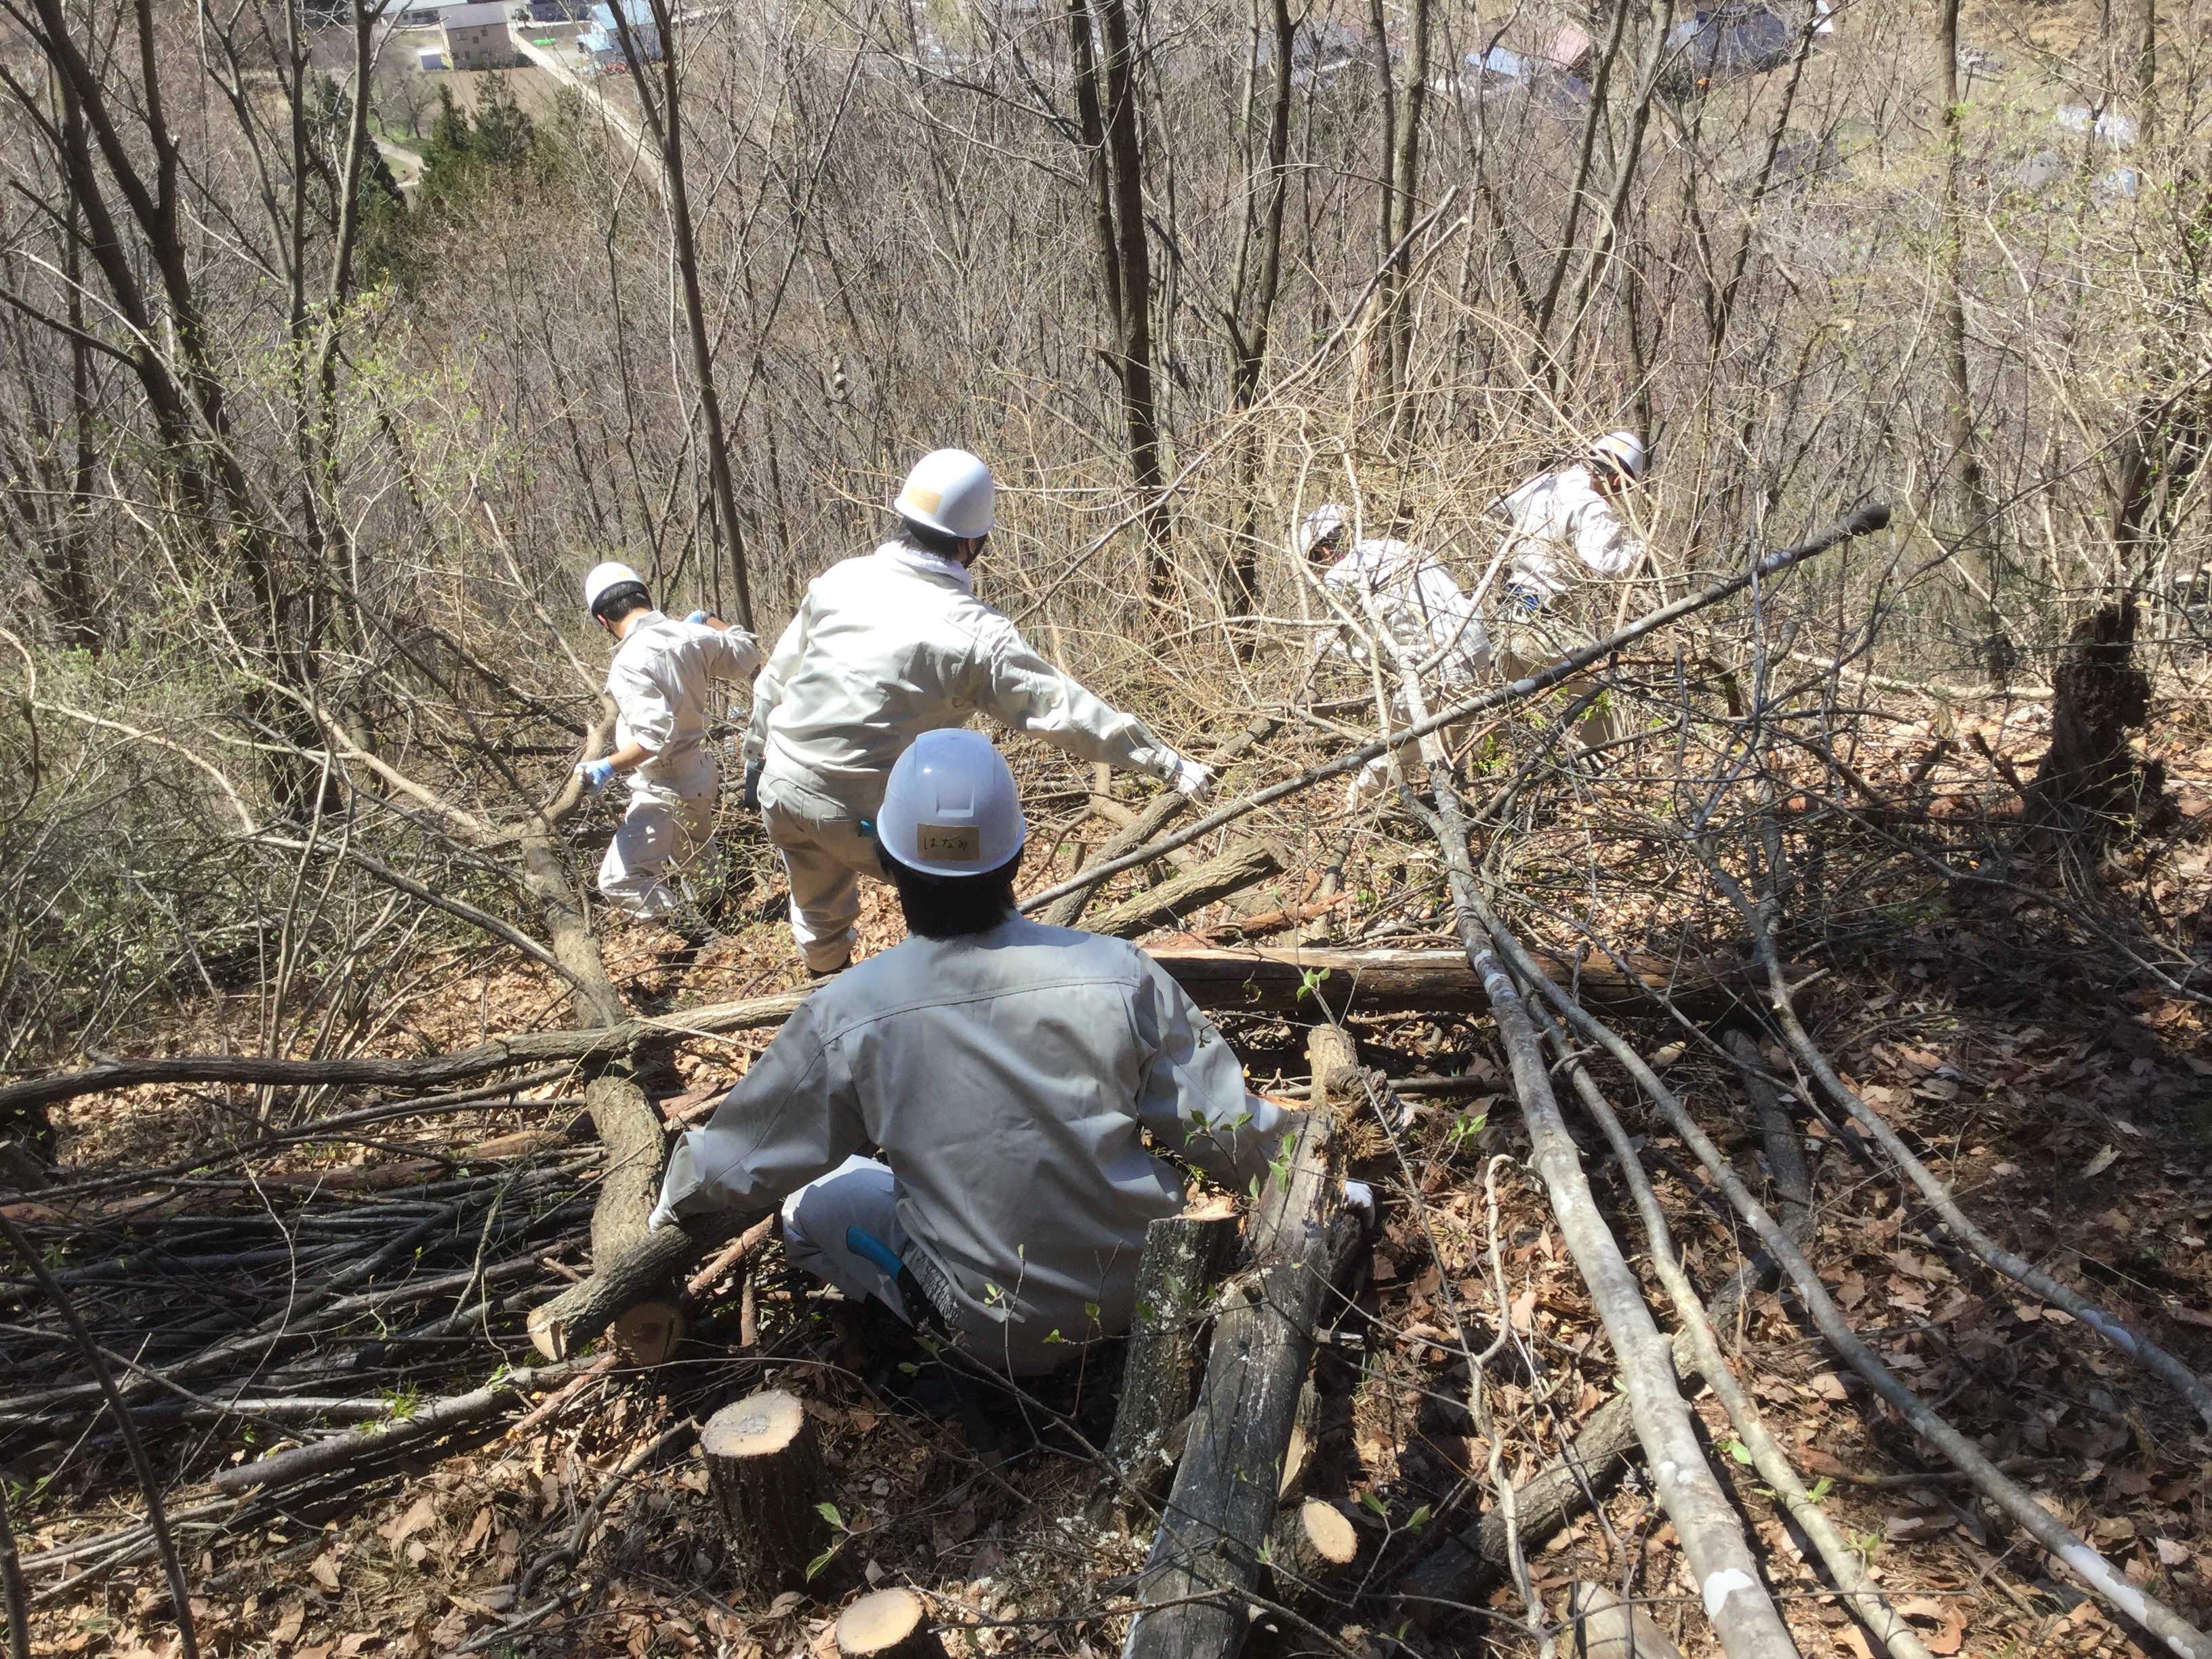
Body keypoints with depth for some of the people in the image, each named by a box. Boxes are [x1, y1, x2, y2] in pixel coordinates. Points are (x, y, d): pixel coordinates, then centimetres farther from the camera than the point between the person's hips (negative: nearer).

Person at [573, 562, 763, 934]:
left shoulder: (629, 663, -25)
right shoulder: (690, 635, -5)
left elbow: (656, 735, -33)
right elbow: (747, 654, 11)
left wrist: (608, 768, -32)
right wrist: (708, 620, 23)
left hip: (664, 789, -9)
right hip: (701, 774, 9)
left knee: (619, 882, -9)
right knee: (696, 863, 31)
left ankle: (704, 937, -8)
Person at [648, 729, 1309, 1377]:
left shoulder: (846, 1014, -18)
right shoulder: (1120, 973, -18)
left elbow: (749, 1158, -2)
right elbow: (1225, 1127, -9)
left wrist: (676, 1197, 20)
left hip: (994, 1331, -1)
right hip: (1150, 1284, 2)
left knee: (809, 1202, 17)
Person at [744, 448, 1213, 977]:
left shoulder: (841, 580, 0)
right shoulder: (976, 633, -15)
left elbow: (775, 678, 10)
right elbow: (1067, 710, -13)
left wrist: (756, 755, 26)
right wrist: (1169, 764, -6)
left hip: (781, 788, 6)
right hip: (860, 814, -6)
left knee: (819, 911, 30)